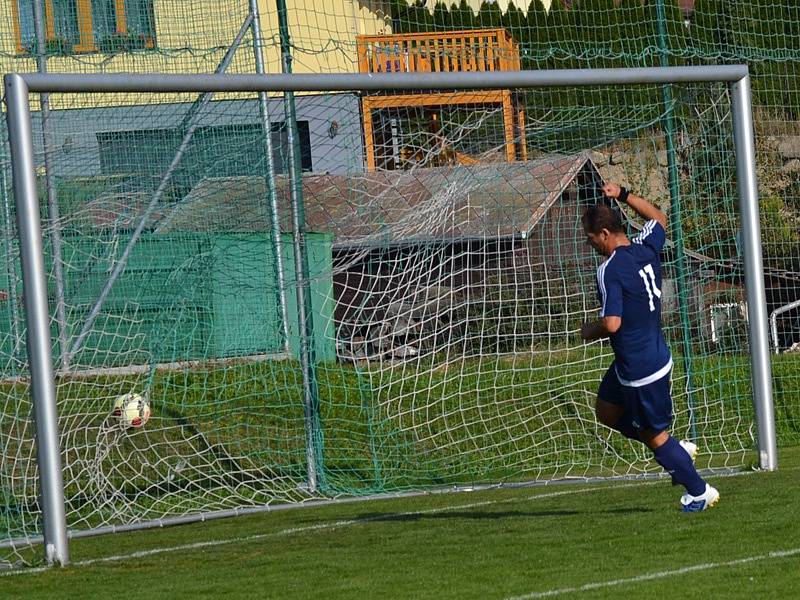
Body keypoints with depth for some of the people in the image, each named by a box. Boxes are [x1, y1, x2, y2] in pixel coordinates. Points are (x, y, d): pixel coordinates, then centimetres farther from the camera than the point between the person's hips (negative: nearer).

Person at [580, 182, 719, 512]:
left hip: (640, 370, -9)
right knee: (607, 412, 23)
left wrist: (589, 330, -9)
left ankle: (700, 492, 20)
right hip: (656, 356, 9)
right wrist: (622, 194, 22)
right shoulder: (646, 248, 0)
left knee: (655, 436, 7)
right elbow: (658, 218, 22)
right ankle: (678, 449, 27)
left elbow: (612, 323, -30)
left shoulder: (610, 269, -24)